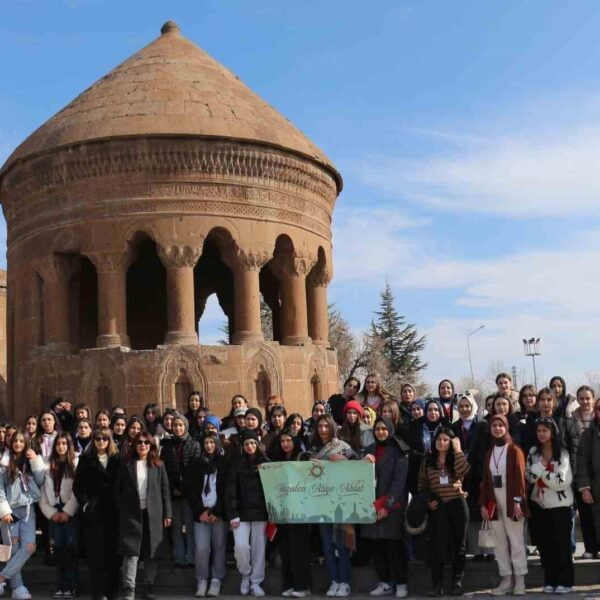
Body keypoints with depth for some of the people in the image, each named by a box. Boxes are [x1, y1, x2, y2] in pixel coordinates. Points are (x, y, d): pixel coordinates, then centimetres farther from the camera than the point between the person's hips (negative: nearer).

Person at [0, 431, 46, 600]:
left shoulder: (30, 461, 13)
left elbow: (41, 482, 4)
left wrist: (36, 461, -4)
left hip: (28, 509, 3)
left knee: (29, 547, -12)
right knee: (15, 548, -3)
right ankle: (17, 586, 5)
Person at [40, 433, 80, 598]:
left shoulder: (76, 463, 1)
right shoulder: (50, 466, 14)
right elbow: (45, 493, 9)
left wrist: (68, 512, -12)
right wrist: (52, 513, -4)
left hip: (71, 512, -3)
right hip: (55, 512, 3)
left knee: (71, 548, -8)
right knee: (59, 549, 2)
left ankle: (71, 586, -5)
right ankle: (61, 586, 6)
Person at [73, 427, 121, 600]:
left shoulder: (117, 459, 9)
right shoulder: (86, 459, 6)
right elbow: (78, 485, 3)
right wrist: (85, 504, -7)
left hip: (113, 511, 1)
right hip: (94, 511, -1)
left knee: (112, 551, 3)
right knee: (96, 552, -2)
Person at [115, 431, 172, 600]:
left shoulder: (158, 465, 6)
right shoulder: (126, 464, 4)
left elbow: (165, 490, 6)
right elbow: (118, 489, 5)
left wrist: (167, 513, 2)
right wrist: (120, 511, -2)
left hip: (153, 513, 1)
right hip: (131, 513, -1)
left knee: (151, 552, 6)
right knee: (131, 552, -7)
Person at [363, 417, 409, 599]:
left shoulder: (399, 451, -4)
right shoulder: (370, 450, 13)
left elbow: (399, 481, -11)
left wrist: (388, 506, -18)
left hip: (393, 505, -5)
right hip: (373, 505, 5)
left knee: (395, 545, -4)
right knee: (378, 546, 5)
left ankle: (401, 584, 4)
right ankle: (385, 583, 13)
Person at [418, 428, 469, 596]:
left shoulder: (456, 459, 7)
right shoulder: (427, 461, 9)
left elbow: (463, 472, -17)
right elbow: (422, 486, 12)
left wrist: (458, 449, -11)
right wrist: (427, 502, -3)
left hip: (457, 506, 0)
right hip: (437, 508, 0)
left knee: (457, 544, 5)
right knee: (436, 545, -4)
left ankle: (457, 582, 13)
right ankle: (437, 584, 3)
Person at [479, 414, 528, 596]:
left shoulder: (515, 450, 0)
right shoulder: (489, 453, 14)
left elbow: (520, 477, -7)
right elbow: (486, 480, 13)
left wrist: (518, 501, -16)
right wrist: (483, 504, 6)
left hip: (511, 501, -5)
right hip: (494, 502, 5)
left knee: (516, 540, -3)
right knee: (499, 543, 5)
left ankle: (520, 580, 2)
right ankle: (506, 579, 10)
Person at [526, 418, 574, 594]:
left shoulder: (562, 454, -8)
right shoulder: (533, 452, 5)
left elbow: (561, 482, -15)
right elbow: (529, 476, -4)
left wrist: (542, 471, -11)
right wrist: (542, 465, -16)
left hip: (560, 505, -4)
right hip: (539, 505, 4)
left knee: (561, 544, -1)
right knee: (544, 545, 7)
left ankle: (564, 581, 8)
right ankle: (550, 581, 16)